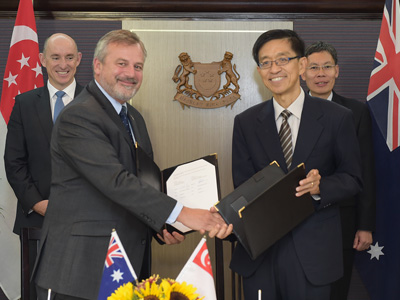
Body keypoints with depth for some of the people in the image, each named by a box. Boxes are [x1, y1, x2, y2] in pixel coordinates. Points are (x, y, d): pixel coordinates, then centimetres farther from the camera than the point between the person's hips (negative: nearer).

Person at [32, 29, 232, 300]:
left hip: (131, 259, 8)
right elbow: (116, 181, -25)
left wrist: (164, 227, 2)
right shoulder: (78, 117, -15)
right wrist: (181, 214, -29)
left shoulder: (134, 117, 15)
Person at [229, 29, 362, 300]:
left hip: (313, 255, -1)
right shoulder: (245, 123, 4)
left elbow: (353, 179, 1)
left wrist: (320, 187, -20)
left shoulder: (337, 118, -3)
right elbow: (242, 186, 2)